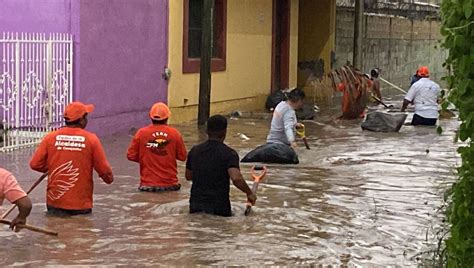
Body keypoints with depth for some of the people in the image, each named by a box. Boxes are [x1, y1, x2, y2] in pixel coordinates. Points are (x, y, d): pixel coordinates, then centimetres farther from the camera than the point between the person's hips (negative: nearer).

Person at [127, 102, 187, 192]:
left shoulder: (141, 133, -4)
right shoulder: (175, 133, -3)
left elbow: (131, 155, 1)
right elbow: (182, 157, 4)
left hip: (148, 185, 0)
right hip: (170, 184, 0)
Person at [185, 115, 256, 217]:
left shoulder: (194, 151, 6)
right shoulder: (229, 153, -9)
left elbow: (188, 176, 20)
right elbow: (236, 178, -22)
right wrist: (249, 193, -6)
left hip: (195, 204, 5)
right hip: (218, 206, -4)